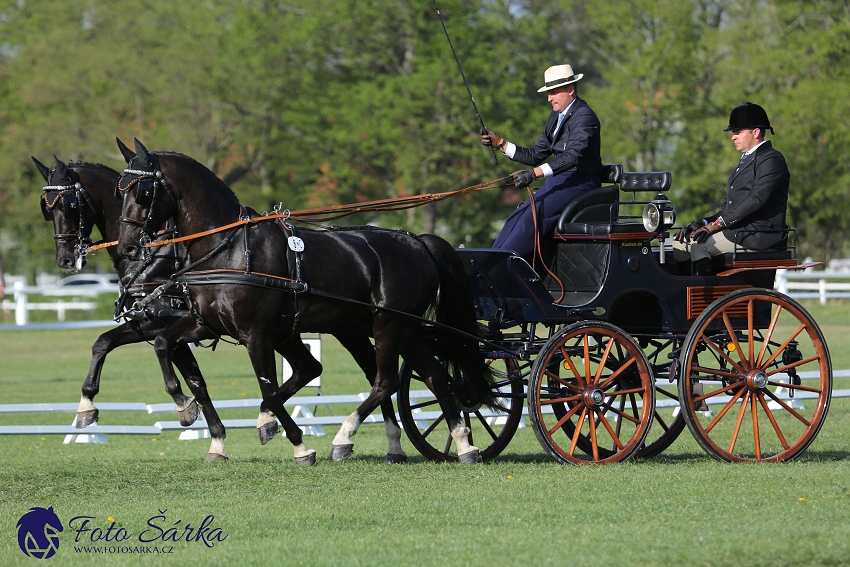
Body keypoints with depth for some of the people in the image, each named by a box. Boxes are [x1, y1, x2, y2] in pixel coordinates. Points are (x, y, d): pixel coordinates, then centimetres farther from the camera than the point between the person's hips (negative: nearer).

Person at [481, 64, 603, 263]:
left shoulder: (584, 116, -13)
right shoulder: (556, 117, 17)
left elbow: (573, 156, -28)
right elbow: (535, 156, 17)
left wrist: (534, 173, -38)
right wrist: (500, 143, 6)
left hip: (580, 183, -9)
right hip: (559, 180, 9)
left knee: (533, 213, -28)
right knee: (519, 215, -13)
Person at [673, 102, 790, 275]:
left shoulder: (771, 160, -8)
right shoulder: (747, 160, 24)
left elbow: (756, 199, -21)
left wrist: (717, 224, -23)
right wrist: (705, 222, 3)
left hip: (759, 234, -10)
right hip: (739, 231, 10)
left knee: (699, 244, -23)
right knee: (680, 240, 0)